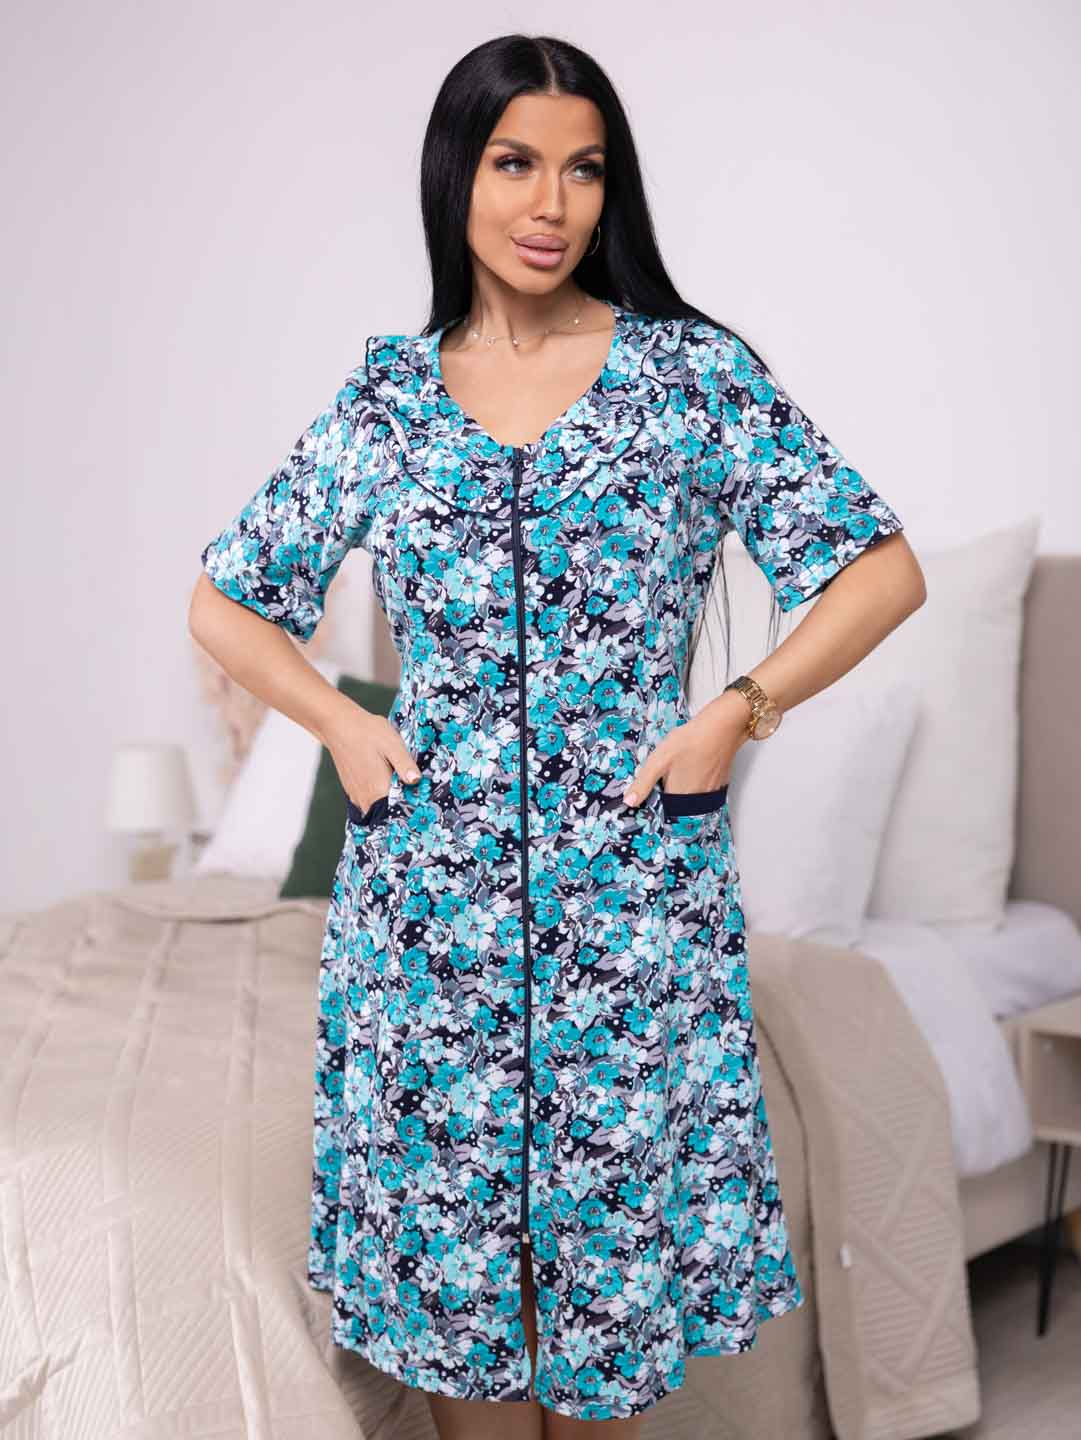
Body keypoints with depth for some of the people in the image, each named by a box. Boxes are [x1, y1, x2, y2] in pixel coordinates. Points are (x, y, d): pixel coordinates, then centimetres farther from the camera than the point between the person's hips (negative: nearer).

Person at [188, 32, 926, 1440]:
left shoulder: (696, 371, -2)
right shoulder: (385, 397, 4)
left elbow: (880, 567, -3)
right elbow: (226, 599, 13)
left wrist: (739, 710, -11)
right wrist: (341, 720, 0)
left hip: (634, 887, -2)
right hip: (430, 891, 2)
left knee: (615, 1225, 9)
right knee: (445, 1228, 11)